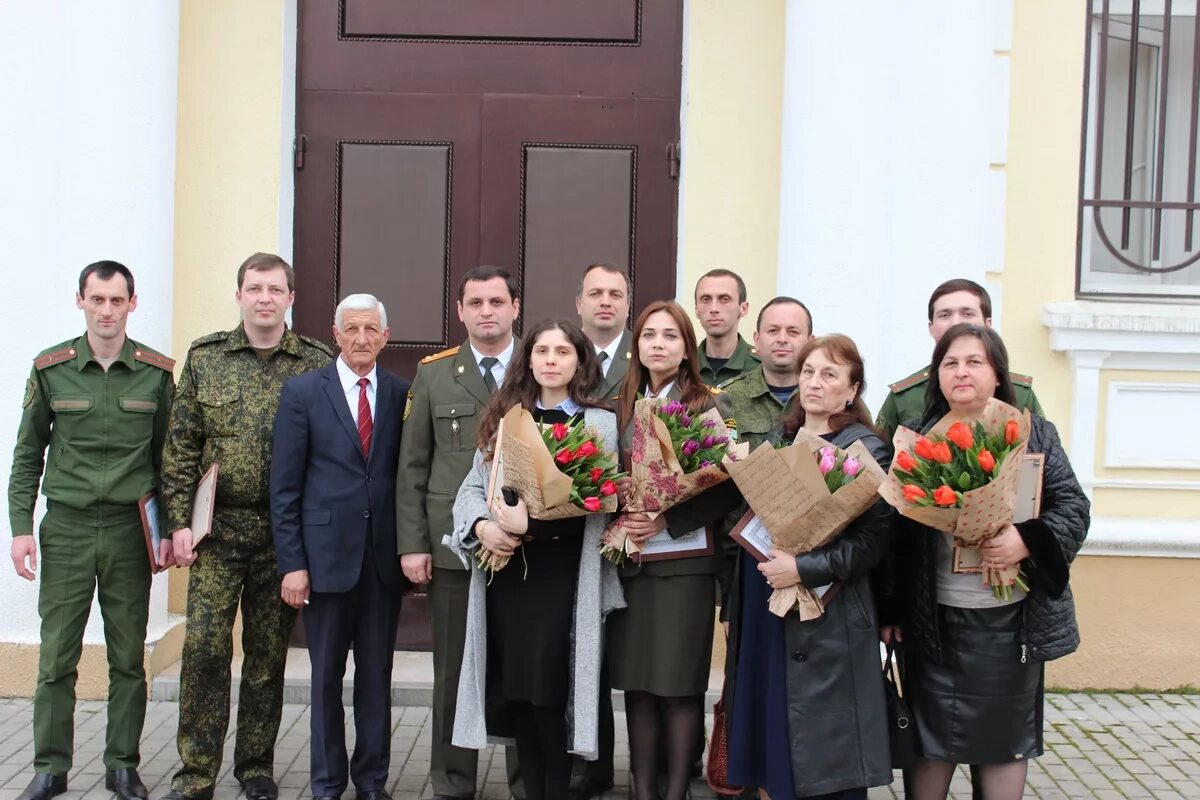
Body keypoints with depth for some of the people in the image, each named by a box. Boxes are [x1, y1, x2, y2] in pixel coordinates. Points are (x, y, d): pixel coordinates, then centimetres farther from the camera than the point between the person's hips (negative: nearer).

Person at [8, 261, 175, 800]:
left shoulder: (157, 372, 2)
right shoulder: (50, 369, 3)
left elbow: (169, 457, 7)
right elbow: (28, 455, 7)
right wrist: (20, 527, -1)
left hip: (131, 530, 0)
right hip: (66, 528, 0)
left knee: (128, 659, 6)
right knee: (56, 658, 3)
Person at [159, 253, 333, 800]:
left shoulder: (318, 364, 1)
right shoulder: (204, 358, 4)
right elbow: (180, 448, 4)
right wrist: (180, 521, -3)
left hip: (286, 531, 0)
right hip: (217, 528, 0)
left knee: (268, 654, 9)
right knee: (204, 647, -3)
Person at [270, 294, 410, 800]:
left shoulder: (401, 394, 4)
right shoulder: (303, 392, 0)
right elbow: (284, 486, -2)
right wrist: (291, 563, -7)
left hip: (383, 557, 1)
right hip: (326, 554, -1)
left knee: (377, 675, 10)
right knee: (326, 676, 9)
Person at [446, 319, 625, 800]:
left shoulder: (599, 423, 2)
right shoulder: (505, 418, 14)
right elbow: (473, 487, 10)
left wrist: (534, 521, -21)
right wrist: (482, 526, -11)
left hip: (561, 574, -4)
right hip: (504, 570, 4)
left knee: (549, 691, -6)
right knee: (515, 692, 6)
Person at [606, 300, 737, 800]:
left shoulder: (710, 405, -2)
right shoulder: (621, 407, 11)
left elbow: (725, 486, -8)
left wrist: (668, 520, -17)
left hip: (685, 559, -4)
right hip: (629, 560, 4)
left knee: (679, 683, -1)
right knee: (635, 682, 7)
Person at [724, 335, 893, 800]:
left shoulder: (867, 449, -6)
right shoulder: (777, 442, 13)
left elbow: (875, 537, -15)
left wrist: (805, 570, -23)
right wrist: (734, 606, 14)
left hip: (825, 619, -6)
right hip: (762, 611, 6)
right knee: (767, 743, 11)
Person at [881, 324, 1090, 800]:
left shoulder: (1034, 434, 3)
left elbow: (1073, 507, -3)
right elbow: (894, 528, 1)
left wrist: (1028, 541, -22)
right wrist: (892, 608, -2)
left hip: (1011, 616, 0)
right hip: (935, 617, 0)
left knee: (1006, 731, 12)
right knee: (932, 731, 10)